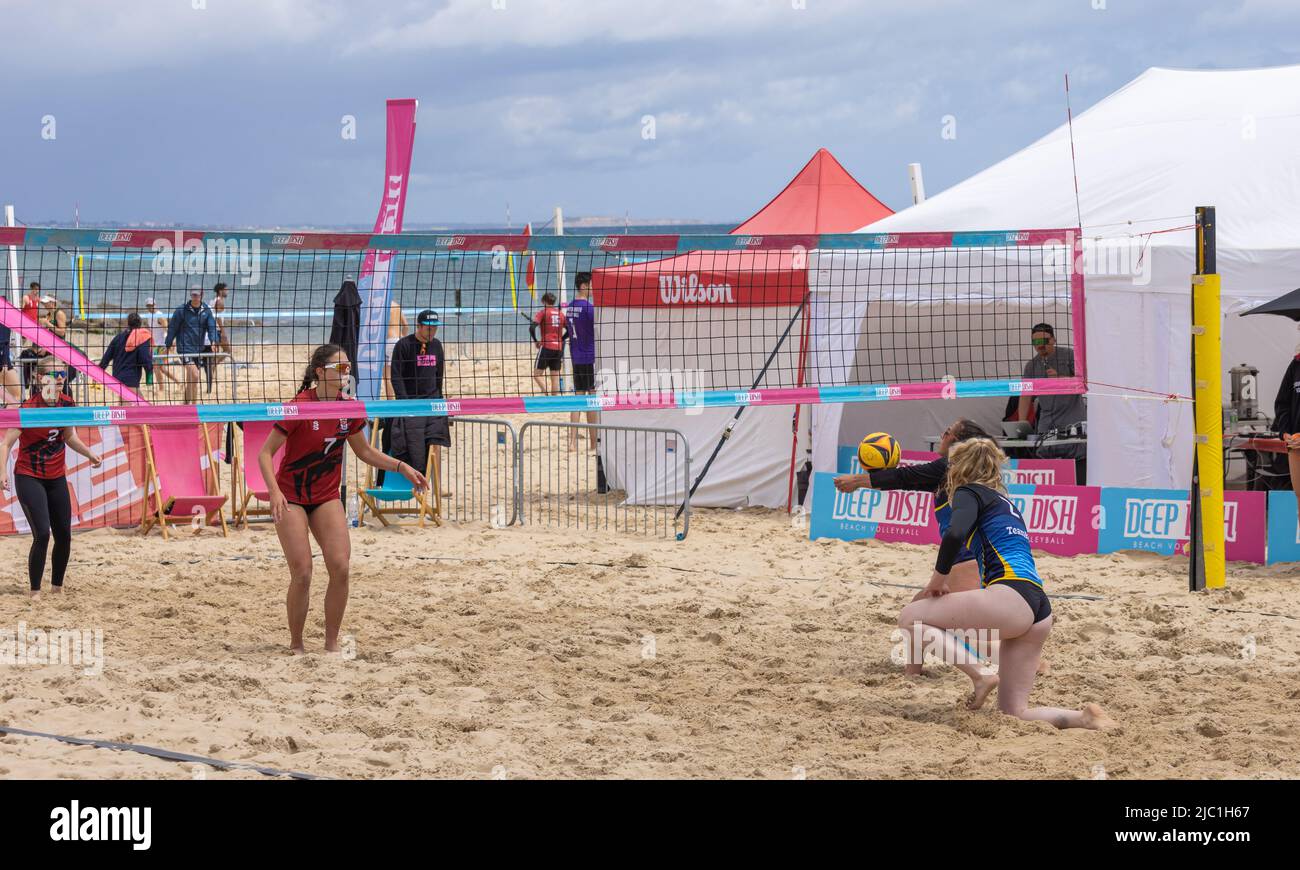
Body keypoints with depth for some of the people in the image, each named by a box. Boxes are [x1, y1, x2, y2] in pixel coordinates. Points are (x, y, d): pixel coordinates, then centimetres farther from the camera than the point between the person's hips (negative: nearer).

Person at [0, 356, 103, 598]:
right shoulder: (30, 408, -19)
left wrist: (89, 453, 4)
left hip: (57, 478, 6)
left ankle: (58, 586, 25)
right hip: (29, 478, -6)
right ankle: (35, 591, -4)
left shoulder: (67, 404, -2)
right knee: (42, 534, -16)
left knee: (64, 536, 6)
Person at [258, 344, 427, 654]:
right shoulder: (300, 407, -19)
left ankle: (332, 643, 3)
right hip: (291, 498, -4)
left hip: (327, 497, 4)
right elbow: (265, 453, -16)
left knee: (340, 567, -11)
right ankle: (296, 645, 9)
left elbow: (364, 451, 14)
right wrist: (275, 492, -30)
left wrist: (402, 467, 3)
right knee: (302, 574, -10)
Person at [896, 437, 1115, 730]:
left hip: (1011, 597, -8)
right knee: (1013, 713, 11)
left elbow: (955, 534, -13)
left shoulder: (969, 492, 8)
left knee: (910, 618, 0)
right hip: (1039, 612, 8)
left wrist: (940, 576, 1)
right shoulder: (1007, 504, 33)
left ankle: (979, 675, -15)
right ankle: (1085, 718, -7)